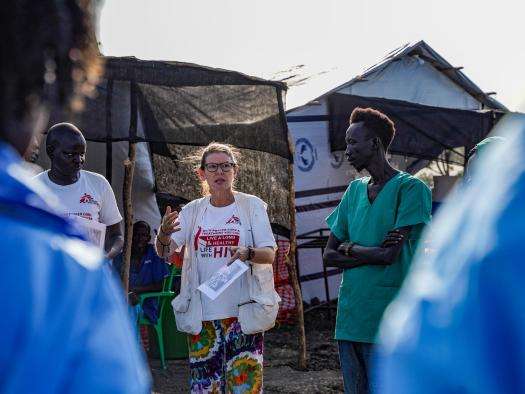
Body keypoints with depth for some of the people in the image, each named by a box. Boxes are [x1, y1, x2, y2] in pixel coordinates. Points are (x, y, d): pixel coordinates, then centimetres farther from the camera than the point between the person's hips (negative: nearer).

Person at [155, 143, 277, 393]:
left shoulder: (252, 206, 1)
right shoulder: (192, 211, 7)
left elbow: (270, 253, -4)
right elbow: (165, 252, -2)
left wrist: (248, 254, -26)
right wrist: (163, 236, -25)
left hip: (243, 310, -2)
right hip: (202, 313, 2)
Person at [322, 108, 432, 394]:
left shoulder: (410, 188, -7)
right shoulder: (354, 190, 14)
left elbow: (391, 254, -15)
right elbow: (329, 256, 10)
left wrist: (349, 247, 0)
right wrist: (372, 253, -6)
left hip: (388, 322, -6)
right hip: (349, 316, 6)